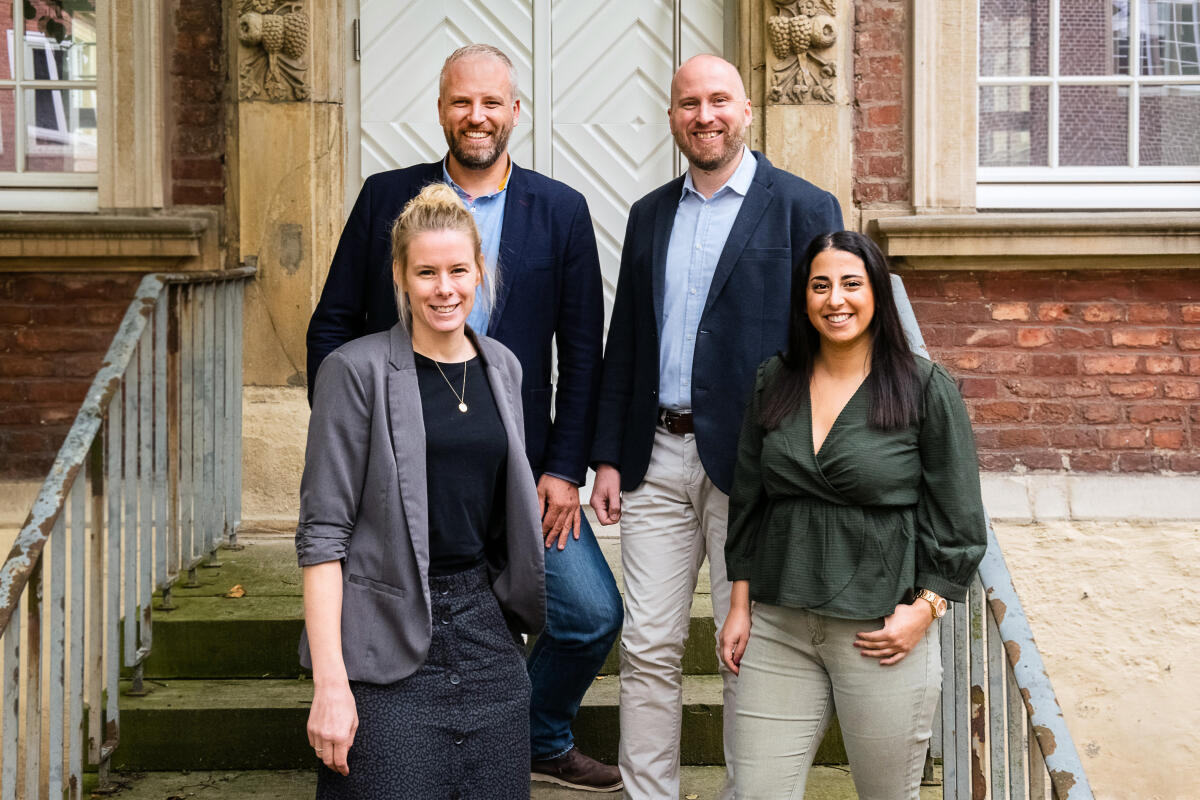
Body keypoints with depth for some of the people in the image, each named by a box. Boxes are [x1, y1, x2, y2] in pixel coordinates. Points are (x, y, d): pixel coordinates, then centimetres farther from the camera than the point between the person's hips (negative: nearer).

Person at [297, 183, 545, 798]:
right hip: (389, 644, -5)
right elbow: (322, 532, -11)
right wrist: (330, 683, -17)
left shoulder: (501, 367, 10)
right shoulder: (358, 370, -7)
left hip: (487, 632, 5)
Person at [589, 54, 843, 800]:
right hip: (658, 458, 4)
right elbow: (624, 341, 16)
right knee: (648, 647, 6)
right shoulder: (651, 214, 14)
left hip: (750, 461, -4)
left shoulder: (804, 208, -2)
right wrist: (609, 456, 9)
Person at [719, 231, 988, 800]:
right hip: (778, 624, 3)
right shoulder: (771, 383, 8)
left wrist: (924, 608, -9)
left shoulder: (926, 389, -3)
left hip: (882, 629, -3)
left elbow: (958, 517, -1)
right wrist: (740, 604, 9)